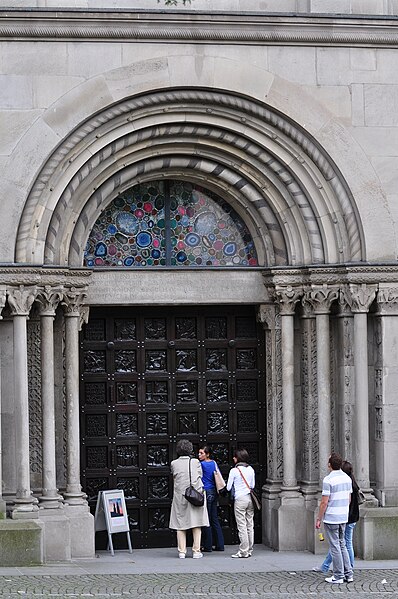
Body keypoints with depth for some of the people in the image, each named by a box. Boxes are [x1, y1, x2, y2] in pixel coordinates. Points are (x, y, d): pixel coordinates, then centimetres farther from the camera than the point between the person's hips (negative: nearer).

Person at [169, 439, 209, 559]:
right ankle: (196, 551, 1)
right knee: (196, 525, 4)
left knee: (180, 526, 5)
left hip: (179, 496, 0)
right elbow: (200, 476, 10)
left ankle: (181, 551, 2)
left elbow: (174, 478, 10)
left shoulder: (174, 464, 0)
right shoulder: (196, 462, 0)